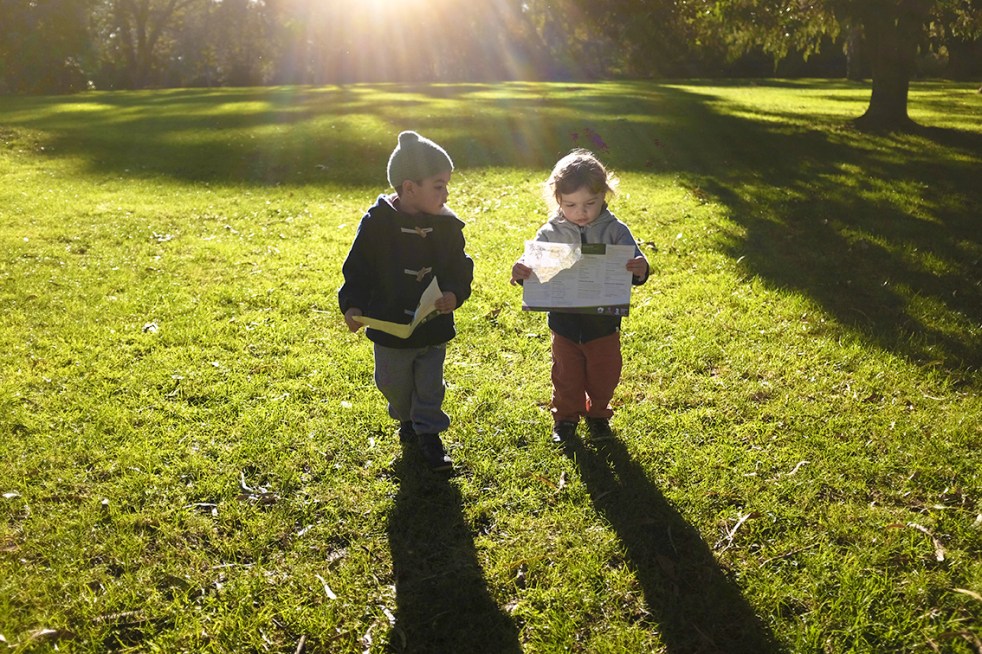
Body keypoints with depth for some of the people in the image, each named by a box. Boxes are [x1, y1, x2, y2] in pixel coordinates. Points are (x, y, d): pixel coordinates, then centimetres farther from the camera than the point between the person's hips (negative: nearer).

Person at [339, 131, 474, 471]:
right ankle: (407, 419, 47)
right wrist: (352, 306, -23)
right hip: (390, 327, -1)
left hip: (434, 326, 1)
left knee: (429, 385, 11)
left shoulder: (447, 225, -7)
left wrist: (454, 294, -19)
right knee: (394, 384, 18)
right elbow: (357, 270, -10)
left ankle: (428, 433, 32)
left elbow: (460, 268, 0)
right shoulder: (377, 223, -16)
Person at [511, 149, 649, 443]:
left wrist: (640, 271, -44)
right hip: (565, 323, 0)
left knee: (604, 375, 19)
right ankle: (565, 417, 43)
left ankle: (597, 413, 46)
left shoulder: (615, 231, -13)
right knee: (567, 377, 19)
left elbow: (633, 264, -20)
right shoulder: (551, 233, -12)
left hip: (603, 322, 0)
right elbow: (533, 262, -14)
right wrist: (520, 272, -38)